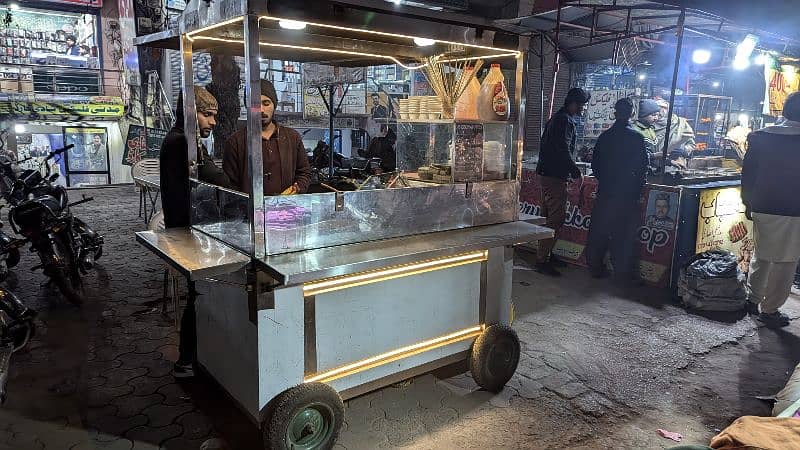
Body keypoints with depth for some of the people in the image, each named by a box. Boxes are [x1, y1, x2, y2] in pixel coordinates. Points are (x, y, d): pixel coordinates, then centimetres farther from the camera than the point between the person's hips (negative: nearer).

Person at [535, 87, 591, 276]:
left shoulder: (556, 118, 20)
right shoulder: (565, 121, -13)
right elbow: (564, 151, -20)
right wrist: (576, 173, -12)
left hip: (546, 173, 11)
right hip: (555, 175, -11)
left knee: (549, 216, 15)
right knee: (556, 218, -9)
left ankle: (544, 255, 23)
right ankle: (542, 261, -6)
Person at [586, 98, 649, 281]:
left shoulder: (605, 136, 1)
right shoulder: (637, 138, -8)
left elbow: (595, 165, 6)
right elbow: (643, 167, -6)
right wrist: (638, 188, 9)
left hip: (605, 192, 3)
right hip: (627, 194, -2)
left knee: (599, 231, 11)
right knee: (623, 233, 5)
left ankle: (595, 267, 18)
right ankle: (622, 271, 11)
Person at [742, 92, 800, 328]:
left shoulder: (760, 137, 0)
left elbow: (747, 173, 5)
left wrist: (748, 202, 14)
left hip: (761, 208, 4)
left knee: (760, 255, 19)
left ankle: (752, 299, 26)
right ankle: (769, 309, 11)